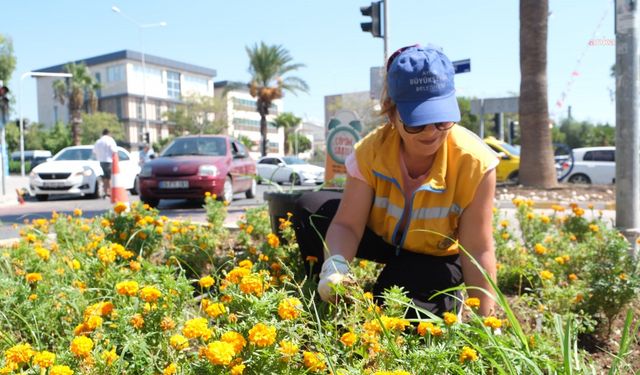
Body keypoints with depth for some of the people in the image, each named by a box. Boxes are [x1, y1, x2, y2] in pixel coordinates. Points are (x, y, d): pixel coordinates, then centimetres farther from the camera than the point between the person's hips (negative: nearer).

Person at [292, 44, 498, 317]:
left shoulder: (474, 161, -30)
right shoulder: (370, 151, -25)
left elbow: (477, 251, -24)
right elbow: (346, 224, -26)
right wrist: (335, 266, -48)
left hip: (437, 256, -2)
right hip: (382, 237, 2)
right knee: (310, 210, -19)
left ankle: (447, 302, 7)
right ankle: (330, 304, 0)